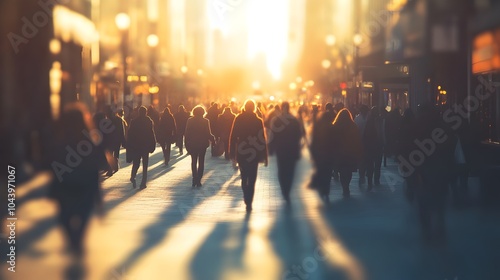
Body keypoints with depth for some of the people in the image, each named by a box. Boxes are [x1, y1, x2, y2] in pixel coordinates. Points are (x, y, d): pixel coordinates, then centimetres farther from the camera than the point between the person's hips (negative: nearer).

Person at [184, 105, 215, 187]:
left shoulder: (190, 121, -4)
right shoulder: (205, 121, -10)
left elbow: (187, 134, -2)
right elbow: (208, 134, -11)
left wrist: (187, 144, 4)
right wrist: (213, 139, 7)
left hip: (192, 144, 1)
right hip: (202, 144, -1)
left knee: (194, 162, 14)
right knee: (201, 162, 7)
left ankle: (195, 179, 6)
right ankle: (198, 180, 0)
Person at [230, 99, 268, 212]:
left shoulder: (238, 119, -3)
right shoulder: (258, 121, -7)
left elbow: (233, 137, -2)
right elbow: (263, 139, -6)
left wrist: (232, 153, 5)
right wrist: (264, 156, 0)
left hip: (241, 153, 2)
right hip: (254, 154, -2)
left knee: (244, 177, 20)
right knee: (252, 179, 3)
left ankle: (247, 198, 26)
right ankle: (249, 203, -3)